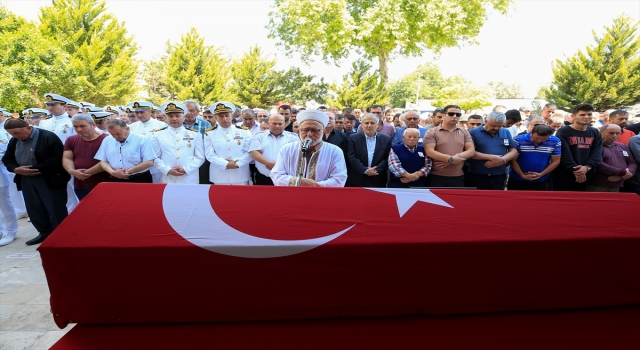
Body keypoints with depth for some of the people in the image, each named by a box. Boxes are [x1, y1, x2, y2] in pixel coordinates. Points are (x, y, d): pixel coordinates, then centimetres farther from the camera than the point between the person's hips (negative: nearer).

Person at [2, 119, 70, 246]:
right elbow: (7, 158, 15)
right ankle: (45, 233, 27)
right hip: (26, 180, 7)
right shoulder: (14, 141, 10)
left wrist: (36, 168, -22)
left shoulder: (48, 137, -14)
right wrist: (16, 169, -7)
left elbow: (58, 158, -20)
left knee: (56, 209, -1)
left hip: (50, 180, -7)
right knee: (34, 209, 12)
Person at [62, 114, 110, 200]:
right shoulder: (71, 140, 12)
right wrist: (72, 171, -13)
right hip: (80, 185, 6)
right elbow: (67, 158, 8)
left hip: (103, 185, -5)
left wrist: (88, 172, -17)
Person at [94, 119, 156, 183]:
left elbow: (149, 162, -15)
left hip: (139, 180, -4)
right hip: (116, 180, 4)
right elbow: (103, 161, 10)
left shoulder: (142, 140, -9)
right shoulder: (107, 141, 7)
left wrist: (128, 171, -16)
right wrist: (112, 172, -11)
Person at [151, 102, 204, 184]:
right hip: (167, 180, 0)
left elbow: (200, 157, 2)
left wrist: (186, 169, -10)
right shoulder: (158, 135, 7)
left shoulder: (195, 134, 6)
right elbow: (155, 158, 4)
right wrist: (168, 170, -11)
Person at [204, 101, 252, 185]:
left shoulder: (244, 131, 5)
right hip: (219, 177, 0)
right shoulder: (209, 133, 4)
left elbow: (250, 153, -1)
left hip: (241, 176, 1)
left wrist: (237, 163, -15)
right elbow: (209, 154, -4)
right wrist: (226, 164, -17)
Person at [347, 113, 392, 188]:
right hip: (358, 180, -1)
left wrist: (376, 170, -15)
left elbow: (387, 158, 0)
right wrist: (365, 170, -16)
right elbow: (352, 157, -7)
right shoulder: (353, 138, 1)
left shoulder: (386, 139, 4)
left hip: (378, 181, 1)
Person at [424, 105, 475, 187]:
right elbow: (429, 152, -13)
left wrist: (457, 157, -16)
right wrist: (451, 159, -20)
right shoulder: (432, 132, 0)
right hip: (436, 177, -4)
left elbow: (471, 151, 3)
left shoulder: (464, 132, 13)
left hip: (458, 177, 4)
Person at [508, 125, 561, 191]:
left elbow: (556, 161, -2)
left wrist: (541, 174, -12)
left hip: (540, 181, 2)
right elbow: (513, 160, -11)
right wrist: (522, 175, -15)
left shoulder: (555, 142, -7)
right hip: (517, 180, -1)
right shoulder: (519, 140, -14)